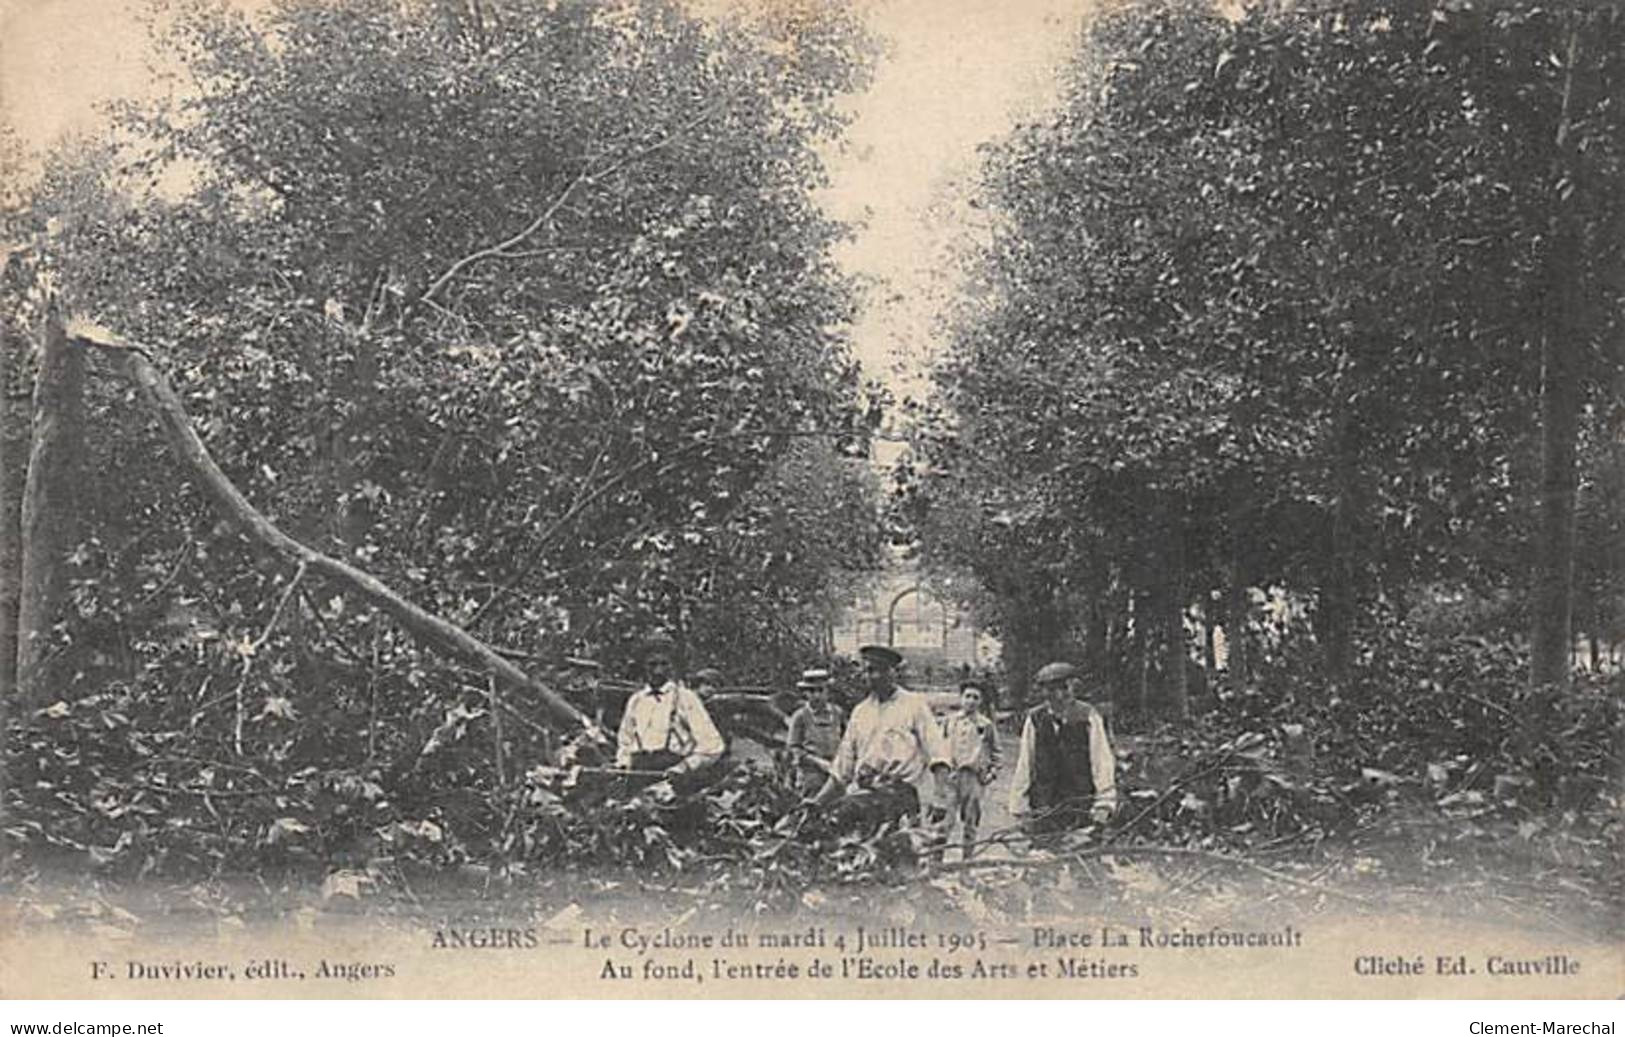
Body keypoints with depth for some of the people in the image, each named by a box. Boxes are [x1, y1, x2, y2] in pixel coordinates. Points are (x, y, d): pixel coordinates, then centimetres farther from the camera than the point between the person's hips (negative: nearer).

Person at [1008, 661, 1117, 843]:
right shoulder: (1034, 720, 4)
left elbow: (1102, 762, 0)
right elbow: (1024, 765, 7)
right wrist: (1020, 807, 5)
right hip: (1042, 810, 2)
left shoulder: (1088, 717, 0)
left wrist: (1103, 805, -5)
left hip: (1082, 807, -2)